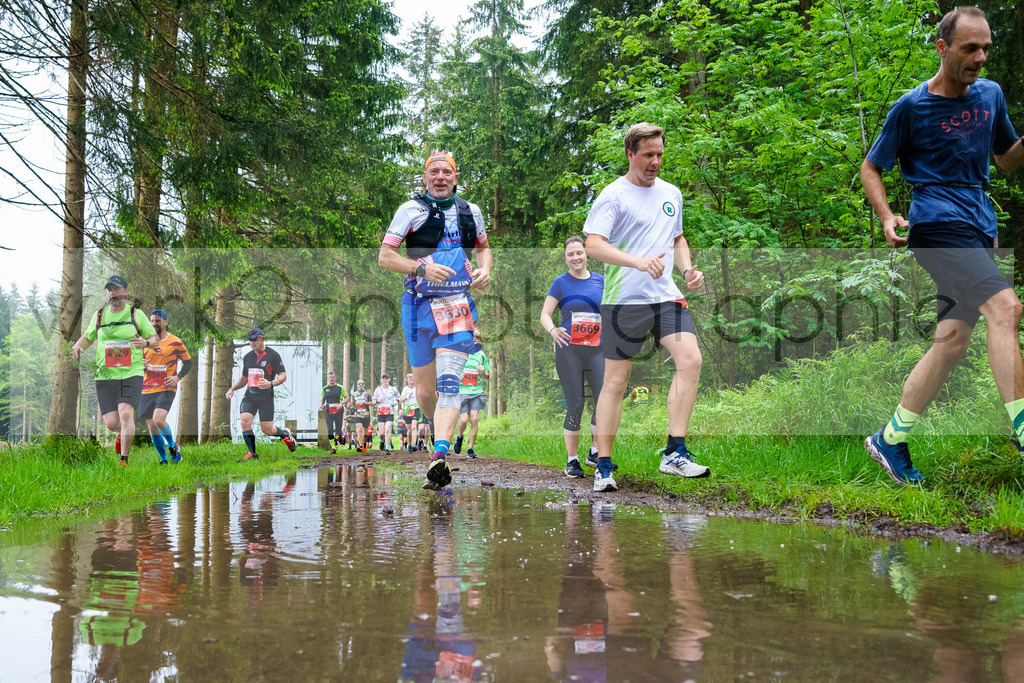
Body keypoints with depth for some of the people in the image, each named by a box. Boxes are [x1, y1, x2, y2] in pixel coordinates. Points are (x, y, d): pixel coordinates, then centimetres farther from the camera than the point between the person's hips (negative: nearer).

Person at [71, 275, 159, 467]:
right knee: (111, 423, -4)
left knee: (126, 414, -22)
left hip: (131, 374, -2)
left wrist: (146, 342, -13)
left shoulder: (137, 314, 4)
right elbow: (88, 337, 26)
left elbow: (155, 338, 10)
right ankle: (123, 432, 34)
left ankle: (124, 459, -9)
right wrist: (77, 346, 4)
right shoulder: (99, 315, 10)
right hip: (105, 376, 2)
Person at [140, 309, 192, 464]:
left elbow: (188, 362, 6)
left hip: (166, 389, -5)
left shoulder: (175, 342, -1)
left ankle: (172, 445, 3)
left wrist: (178, 377, -10)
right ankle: (164, 460, 20)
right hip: (147, 390, 5)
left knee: (158, 419, -24)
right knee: (151, 426, 5)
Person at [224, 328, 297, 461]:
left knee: (267, 430, -3)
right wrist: (232, 388, 9)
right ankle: (252, 454, -6)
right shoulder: (247, 357, 12)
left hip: (266, 397, -5)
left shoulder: (273, 355, -5)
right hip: (249, 395, 5)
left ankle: (285, 434, 30)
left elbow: (283, 375, -7)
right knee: (245, 421, -17)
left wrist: (271, 384, -25)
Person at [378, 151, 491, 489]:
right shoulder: (411, 210, 2)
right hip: (419, 305, 0)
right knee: (425, 392, 6)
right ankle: (442, 430, 37)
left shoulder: (471, 212, 12)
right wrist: (422, 268, -17)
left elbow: (483, 247, 29)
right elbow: (384, 257, -2)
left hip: (458, 304, 1)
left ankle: (439, 456, -27)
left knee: (448, 383, -17)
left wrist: (484, 269, 6)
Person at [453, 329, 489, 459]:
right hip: (461, 391, -2)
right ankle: (459, 437, 21)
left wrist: (483, 372, -3)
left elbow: (488, 375, 19)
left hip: (477, 391, 2)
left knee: (474, 418, -11)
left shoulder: (481, 355, 13)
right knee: (464, 419, -13)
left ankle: (470, 449, -2)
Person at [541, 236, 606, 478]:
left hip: (597, 349, 3)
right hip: (569, 350, -3)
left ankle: (595, 453, 9)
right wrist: (552, 330, -21)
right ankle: (572, 460, 9)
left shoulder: (600, 280, 11)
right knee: (575, 405, -2)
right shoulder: (561, 282, 3)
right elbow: (545, 315, -1)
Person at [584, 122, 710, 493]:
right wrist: (639, 262, -30)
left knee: (690, 360, -14)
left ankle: (674, 453, -7)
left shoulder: (671, 193, 16)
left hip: (667, 296, 5)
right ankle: (603, 466, 9)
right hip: (624, 299, -5)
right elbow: (593, 244, -16)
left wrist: (687, 269, 8)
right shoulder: (613, 195, -4)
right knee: (616, 380, -2)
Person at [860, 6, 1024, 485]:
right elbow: (870, 167, 4)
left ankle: (890, 440, 14)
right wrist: (887, 217, -12)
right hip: (937, 223, -7)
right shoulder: (911, 108, -4)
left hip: (978, 229, 7)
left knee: (952, 341, 3)